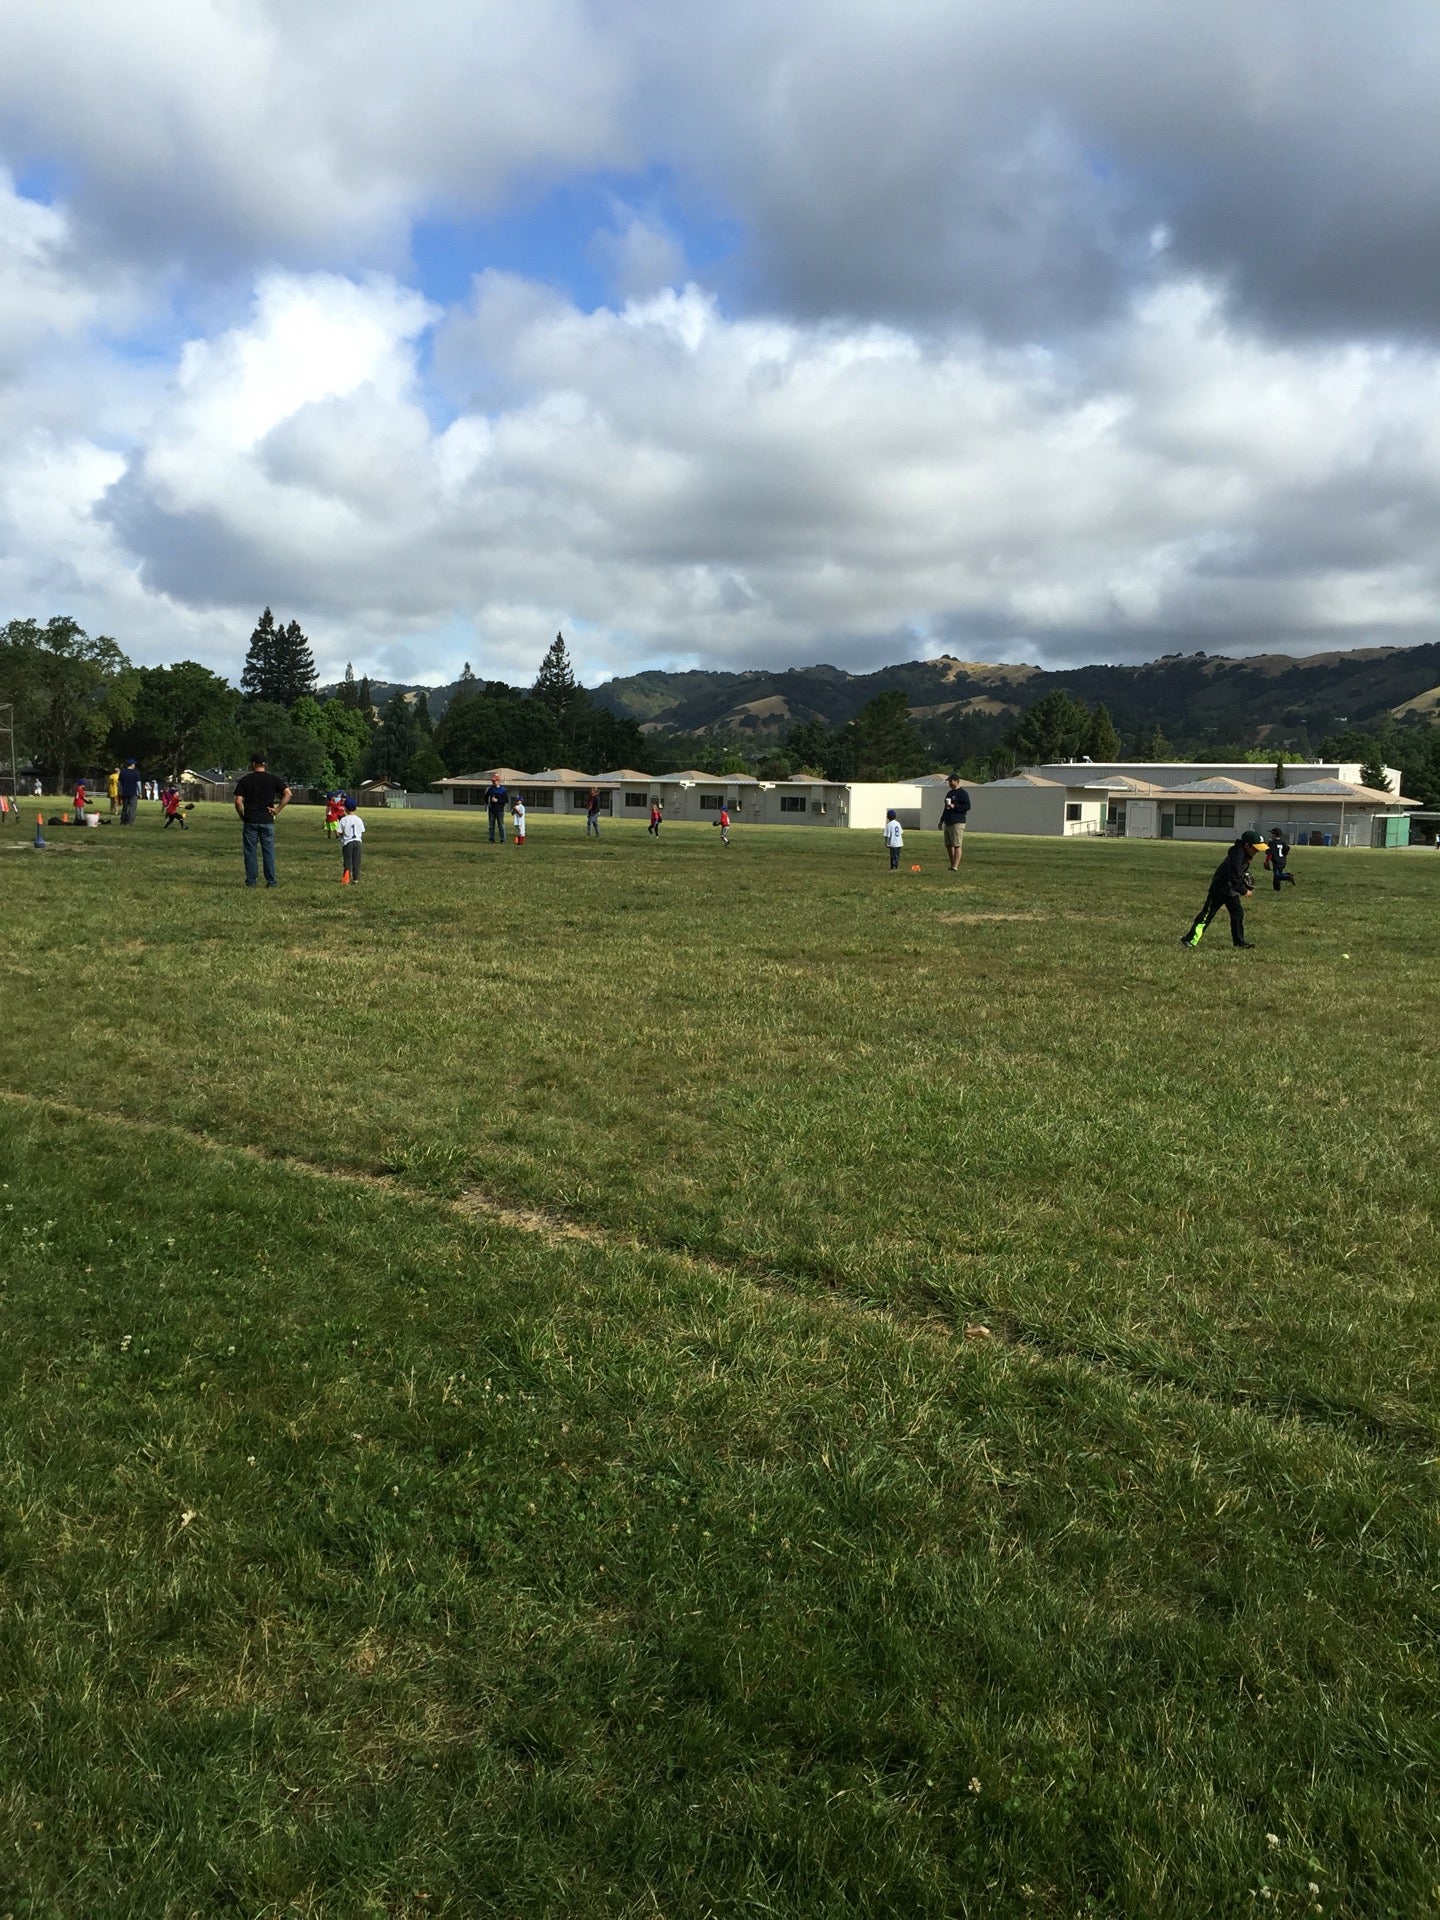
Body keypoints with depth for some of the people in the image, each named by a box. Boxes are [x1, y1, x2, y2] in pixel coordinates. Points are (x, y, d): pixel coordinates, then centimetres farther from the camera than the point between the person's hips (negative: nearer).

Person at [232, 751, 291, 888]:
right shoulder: (273, 779, 2)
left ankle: (251, 881, 6)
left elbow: (238, 801, -7)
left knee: (250, 852, 5)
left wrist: (242, 815, 7)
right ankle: (271, 881, 5)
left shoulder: (245, 780, -1)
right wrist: (278, 810, -3)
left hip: (250, 821, -1)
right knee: (268, 851, 5)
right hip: (267, 820, 1)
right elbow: (288, 794, -7)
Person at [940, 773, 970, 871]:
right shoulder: (949, 793, 21)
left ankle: (955, 867, -14)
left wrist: (954, 806, -20)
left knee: (957, 845, -11)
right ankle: (952, 865, 18)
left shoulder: (963, 793, -6)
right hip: (948, 822, 9)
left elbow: (967, 806, -14)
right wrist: (941, 820, 26)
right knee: (948, 845, 10)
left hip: (957, 823, -9)